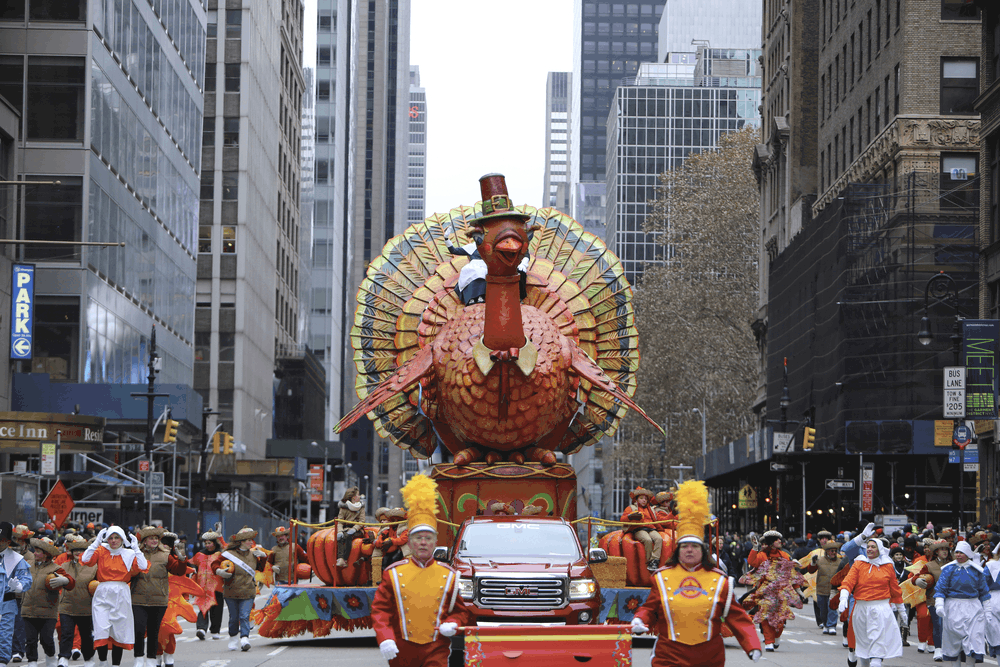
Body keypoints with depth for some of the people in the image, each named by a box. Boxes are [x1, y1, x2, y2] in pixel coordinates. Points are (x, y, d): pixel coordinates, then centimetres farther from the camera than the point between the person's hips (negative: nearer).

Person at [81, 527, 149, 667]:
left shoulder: (129, 554, 7)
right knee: (101, 630, -13)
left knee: (119, 633, 4)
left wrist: (136, 548, -5)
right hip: (102, 595, -1)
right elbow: (85, 560, -10)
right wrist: (97, 542, -7)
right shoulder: (101, 551, 6)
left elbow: (143, 567, -9)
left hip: (121, 596, 1)